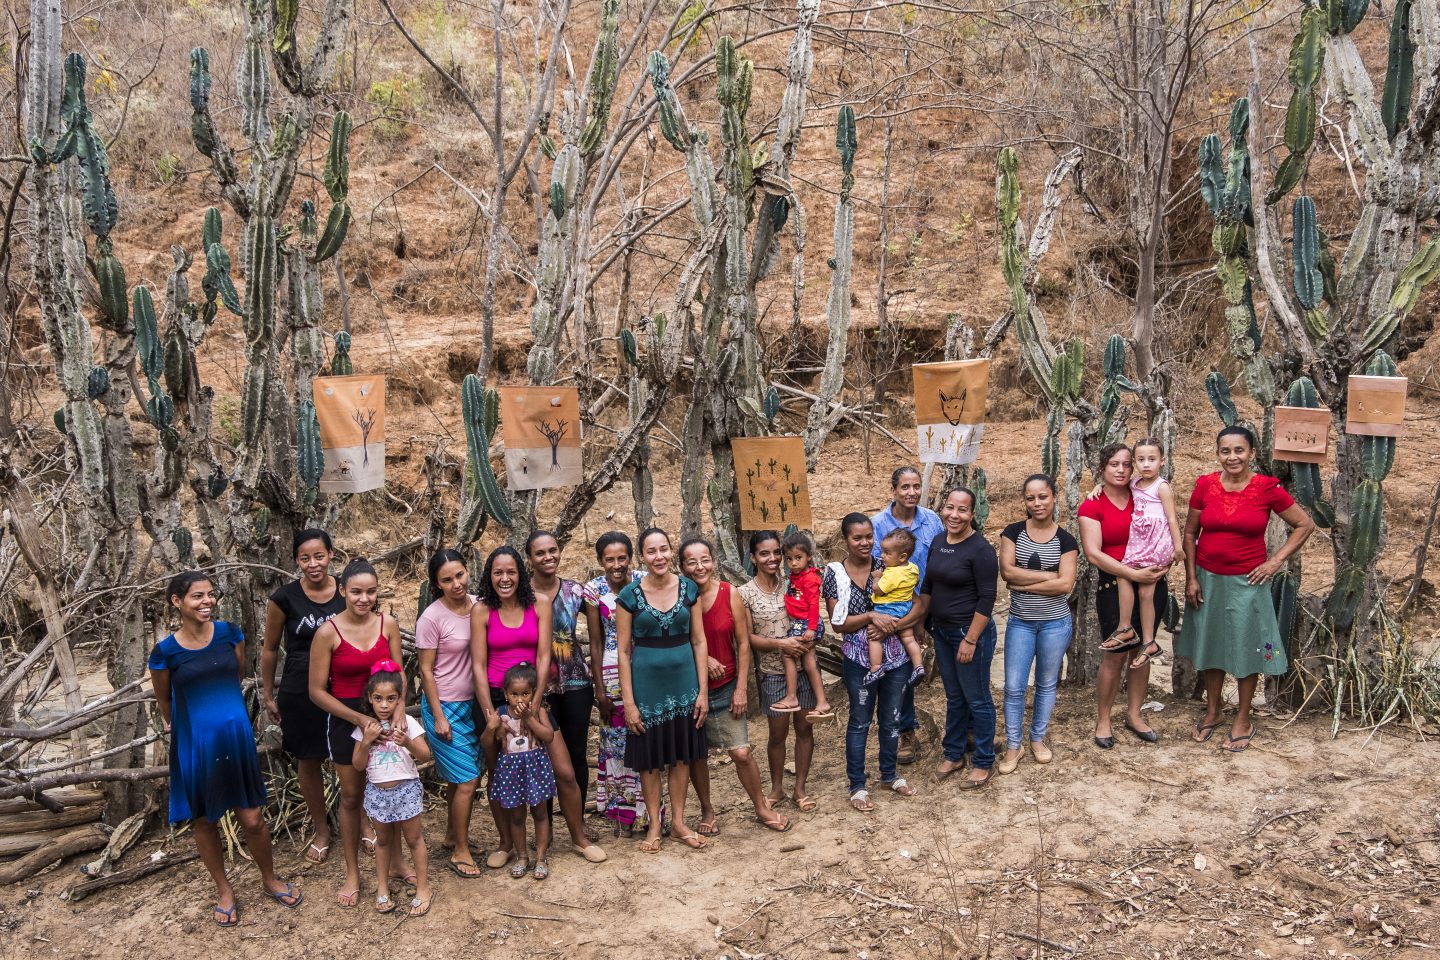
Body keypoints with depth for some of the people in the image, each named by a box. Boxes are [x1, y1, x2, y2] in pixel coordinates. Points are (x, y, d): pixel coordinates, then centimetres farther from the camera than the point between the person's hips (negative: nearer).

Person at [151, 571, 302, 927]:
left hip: (237, 738, 1)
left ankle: (269, 879, 32)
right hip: (194, 744, -1)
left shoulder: (229, 633, -6)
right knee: (204, 821, 13)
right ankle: (224, 890, 35)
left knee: (253, 819, 7)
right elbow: (164, 701, 6)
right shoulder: (165, 651, -12)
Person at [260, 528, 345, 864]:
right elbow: (270, 649, 1)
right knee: (309, 762, 13)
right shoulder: (285, 598, -11)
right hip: (301, 693, -1)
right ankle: (321, 831, 32)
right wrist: (267, 695, 5)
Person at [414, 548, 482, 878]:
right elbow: (426, 671, -10)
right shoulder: (431, 618, -15)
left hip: (473, 703, 5)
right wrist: (438, 717, -11)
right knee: (468, 779, -4)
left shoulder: (478, 606, -1)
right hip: (445, 706, -5)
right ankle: (460, 852, 10)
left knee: (459, 777, 15)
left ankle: (452, 836, 34)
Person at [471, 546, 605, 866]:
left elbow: (543, 657, -5)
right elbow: (479, 666, -7)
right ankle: (507, 844, 29)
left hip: (533, 697, 1)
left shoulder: (539, 607, -1)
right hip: (496, 698, -1)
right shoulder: (481, 611, -4)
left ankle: (579, 837, 19)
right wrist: (490, 714, -12)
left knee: (565, 773, 0)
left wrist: (533, 704, -13)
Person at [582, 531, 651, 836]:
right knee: (615, 741, 6)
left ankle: (649, 810, 18)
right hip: (612, 673, 0)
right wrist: (600, 689, -1)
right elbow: (596, 643, 0)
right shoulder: (594, 590, -4)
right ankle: (622, 815, 21)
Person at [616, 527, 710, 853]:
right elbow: (623, 651, -5)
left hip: (683, 680, 2)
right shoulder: (630, 596, -7)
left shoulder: (688, 589, 0)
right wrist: (628, 701, -8)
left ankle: (678, 822, 24)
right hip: (646, 682, -2)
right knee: (650, 757, 7)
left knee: (682, 754, 10)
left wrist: (703, 691, -1)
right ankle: (654, 824, 22)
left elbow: (699, 641, 3)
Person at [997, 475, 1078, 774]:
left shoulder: (1065, 541, -5)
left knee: (1046, 684, 13)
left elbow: (1065, 584, -15)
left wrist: (1023, 584, -16)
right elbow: (1007, 571, -15)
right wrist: (1049, 575, -17)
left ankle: (1038, 738, 31)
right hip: (1020, 622, 0)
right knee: (1014, 687, 1)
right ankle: (1013, 745, 17)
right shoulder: (1013, 532, -3)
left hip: (1056, 623, 0)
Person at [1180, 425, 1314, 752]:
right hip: (1207, 579, 2)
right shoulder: (1205, 485, -5)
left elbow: (1306, 525, 0)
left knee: (1246, 648, 7)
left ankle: (1243, 721, 22)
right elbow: (1190, 533, 4)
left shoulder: (1267, 488, -10)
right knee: (1209, 644, 13)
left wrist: (1276, 561, -6)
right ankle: (1212, 712, 31)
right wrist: (1191, 578, 0)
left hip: (1246, 582, -2)